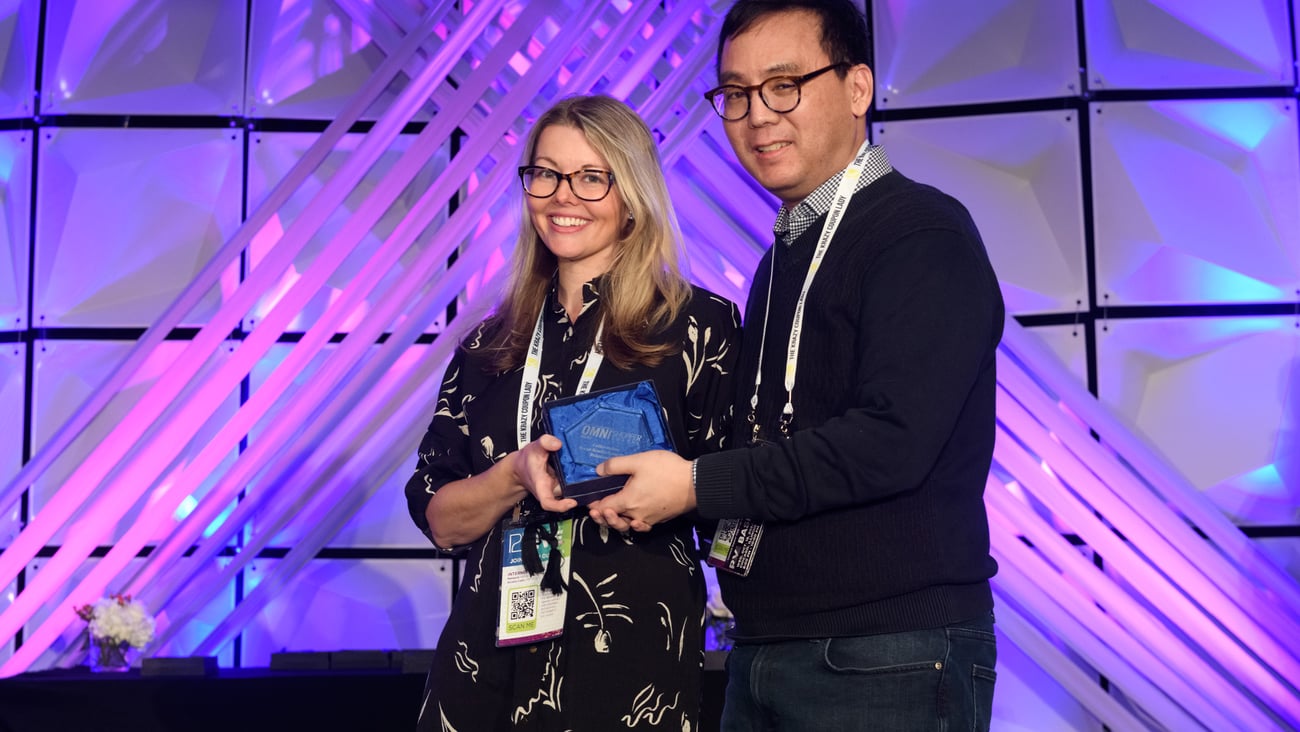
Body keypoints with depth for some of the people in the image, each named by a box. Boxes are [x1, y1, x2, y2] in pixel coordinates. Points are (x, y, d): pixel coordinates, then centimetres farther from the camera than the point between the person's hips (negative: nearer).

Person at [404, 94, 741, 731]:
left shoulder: (699, 324, -3)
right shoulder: (490, 345, 8)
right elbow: (439, 520, 4)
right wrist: (516, 475, -13)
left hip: (634, 648, -3)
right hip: (491, 647, 4)